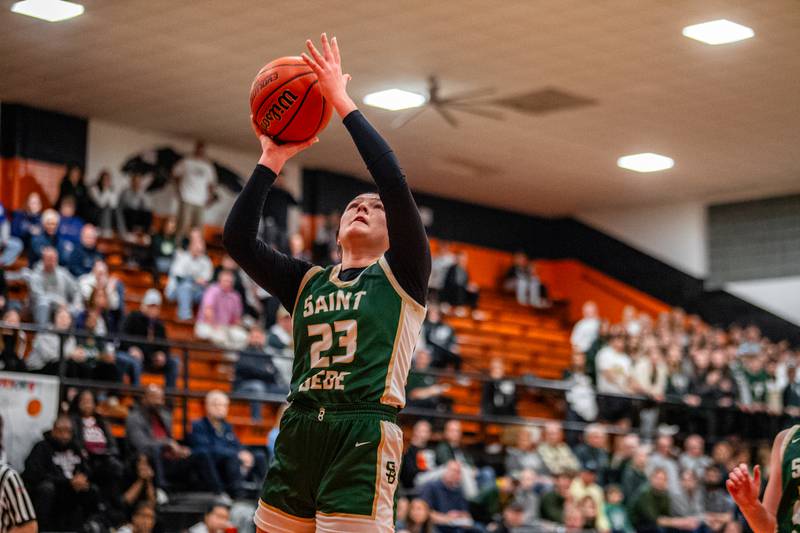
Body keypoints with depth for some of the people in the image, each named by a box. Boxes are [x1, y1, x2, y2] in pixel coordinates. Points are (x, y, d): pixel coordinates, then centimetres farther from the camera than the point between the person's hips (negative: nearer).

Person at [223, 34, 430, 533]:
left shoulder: (401, 275, 7)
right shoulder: (308, 282, 19)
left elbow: (395, 183, -6)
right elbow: (238, 239, 9)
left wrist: (343, 102, -3)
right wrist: (272, 161, 7)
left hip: (363, 439, -5)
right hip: (297, 434, 5)